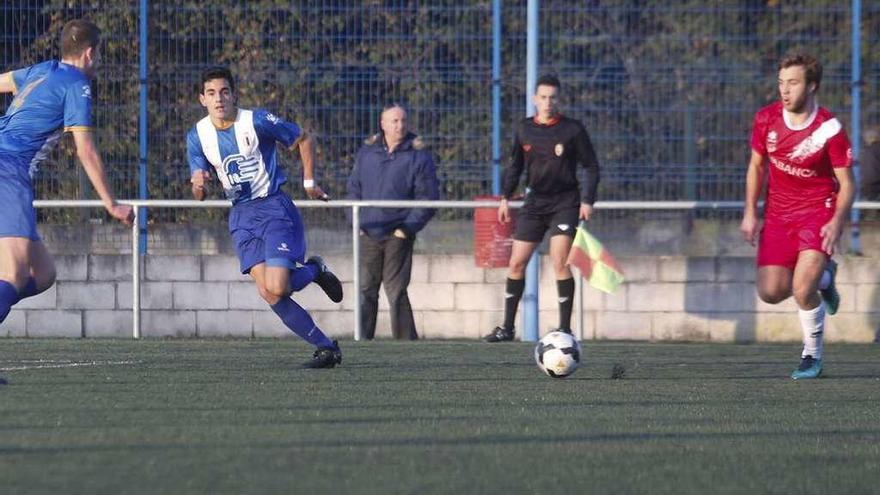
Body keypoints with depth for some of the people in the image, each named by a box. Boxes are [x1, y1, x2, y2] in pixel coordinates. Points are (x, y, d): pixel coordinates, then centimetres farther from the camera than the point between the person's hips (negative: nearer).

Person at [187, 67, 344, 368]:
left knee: (277, 288, -20)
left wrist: (309, 182, 4)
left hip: (274, 208, -4)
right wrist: (198, 183, -20)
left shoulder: (258, 122, -12)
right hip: (241, 216, 4)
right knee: (268, 294, -9)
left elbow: (303, 139, 3)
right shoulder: (197, 136, 1)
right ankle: (326, 348, 3)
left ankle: (315, 270, 14)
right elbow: (200, 196, 3)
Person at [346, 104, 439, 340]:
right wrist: (356, 221, 5)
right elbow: (354, 188, 16)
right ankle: (363, 338, 13)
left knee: (396, 291, -5)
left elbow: (428, 197, -4)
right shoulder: (366, 152, 9)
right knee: (366, 290, 7)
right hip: (369, 235, 4)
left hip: (398, 235, -4)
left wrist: (409, 227, -10)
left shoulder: (418, 156, -4)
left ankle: (406, 340, 1)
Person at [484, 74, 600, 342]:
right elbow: (515, 165, 17)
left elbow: (592, 167, 0)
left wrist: (587, 200, -9)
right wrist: (505, 197, 10)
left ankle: (565, 328, -9)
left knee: (560, 262, -17)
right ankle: (507, 327, 14)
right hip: (535, 201, 4)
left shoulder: (573, 130, -6)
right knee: (516, 263, 3)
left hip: (565, 202, -4)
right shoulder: (524, 129, 4)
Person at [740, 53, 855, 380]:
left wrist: (836, 223, -25)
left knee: (802, 289, -21)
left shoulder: (830, 129, -17)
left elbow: (846, 184, -10)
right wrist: (750, 213, 5)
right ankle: (822, 276, 29)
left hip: (818, 212, -5)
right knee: (771, 292, -4)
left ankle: (812, 356, 4)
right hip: (778, 215, 5)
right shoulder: (766, 119, -5)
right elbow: (756, 166, 10)